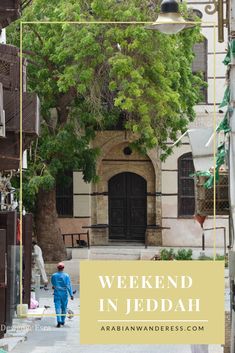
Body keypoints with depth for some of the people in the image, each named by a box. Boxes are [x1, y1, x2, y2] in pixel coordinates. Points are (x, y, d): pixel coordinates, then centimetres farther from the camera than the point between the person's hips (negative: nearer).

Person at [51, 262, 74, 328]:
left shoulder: (54, 276, -3)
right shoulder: (66, 276, -9)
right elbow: (69, 286, -12)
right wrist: (71, 294, -9)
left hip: (57, 293, 0)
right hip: (64, 294, 0)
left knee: (58, 308, -3)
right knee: (64, 308, 15)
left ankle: (59, 321, -19)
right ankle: (62, 321, 26)